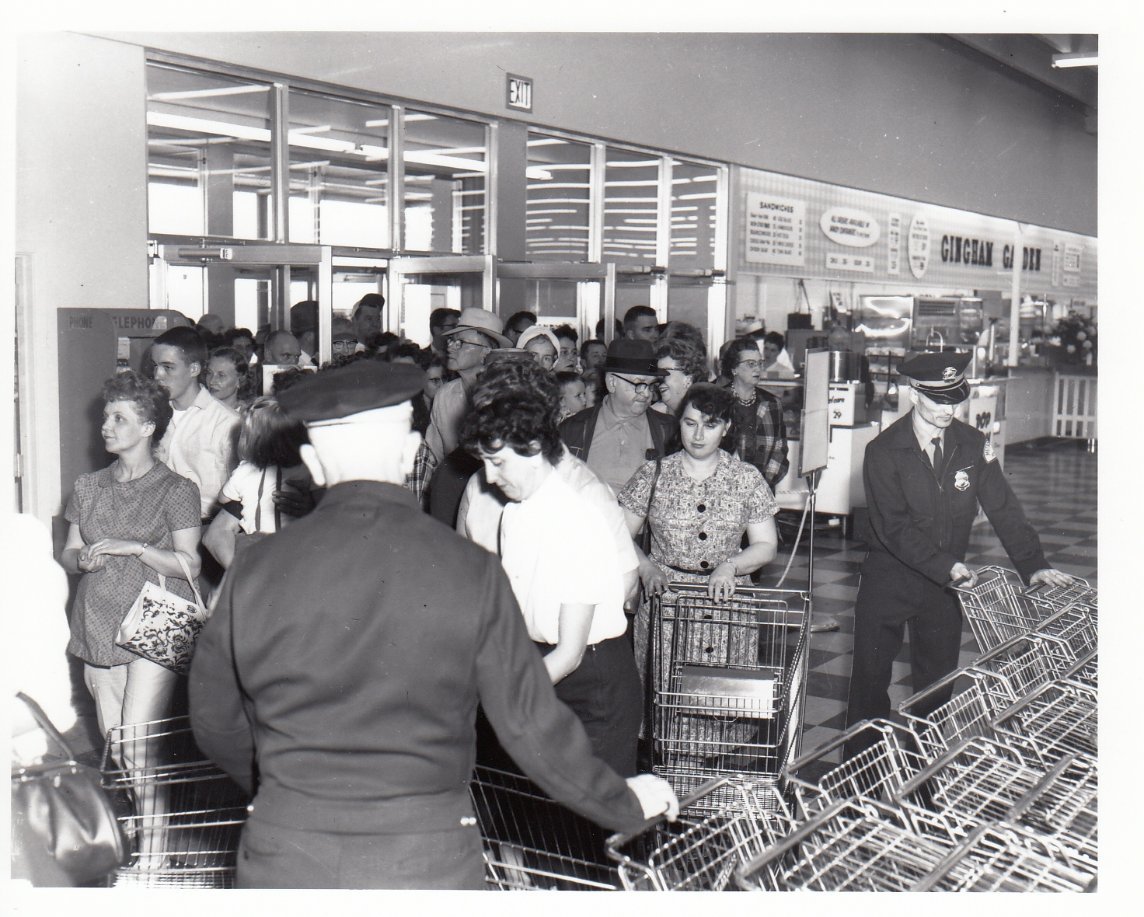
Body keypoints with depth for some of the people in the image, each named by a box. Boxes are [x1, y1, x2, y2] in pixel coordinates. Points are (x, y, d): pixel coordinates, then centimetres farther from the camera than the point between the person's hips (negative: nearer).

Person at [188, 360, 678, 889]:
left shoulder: (255, 569, -5)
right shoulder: (470, 572, -10)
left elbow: (214, 723, 7)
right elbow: (532, 725, -6)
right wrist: (629, 805, 11)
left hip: (283, 863, 2)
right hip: (426, 864, -1)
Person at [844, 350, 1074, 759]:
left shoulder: (973, 445, -2)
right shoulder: (883, 450, -13)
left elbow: (1003, 509, -2)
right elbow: (893, 526, -19)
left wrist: (1033, 566, -14)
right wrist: (946, 566, -29)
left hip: (946, 583, 3)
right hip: (888, 577, -3)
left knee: (939, 679, 11)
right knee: (871, 678, 3)